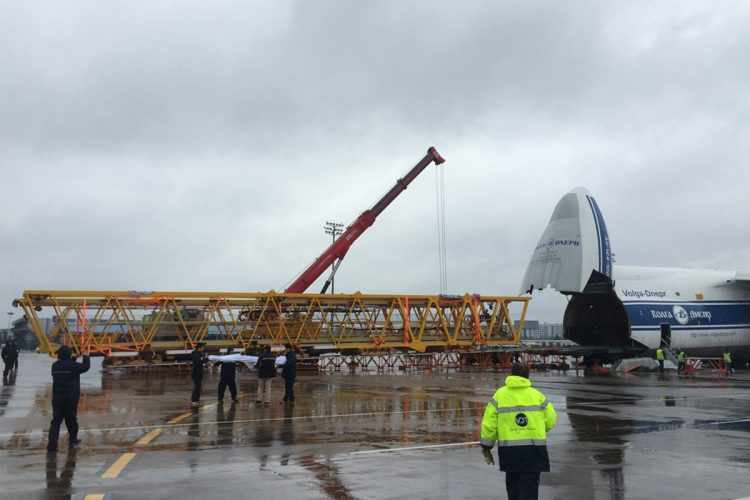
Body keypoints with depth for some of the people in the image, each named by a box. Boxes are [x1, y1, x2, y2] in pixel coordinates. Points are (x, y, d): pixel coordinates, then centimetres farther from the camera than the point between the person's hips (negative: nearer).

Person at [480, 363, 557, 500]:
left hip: (509, 450, 1)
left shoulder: (499, 395, 2)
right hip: (534, 449, -1)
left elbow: (489, 424, -2)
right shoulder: (537, 395, 3)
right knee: (529, 488, 2)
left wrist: (486, 447, 7)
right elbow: (551, 421, 2)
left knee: (513, 486, 19)